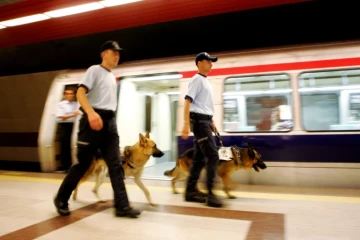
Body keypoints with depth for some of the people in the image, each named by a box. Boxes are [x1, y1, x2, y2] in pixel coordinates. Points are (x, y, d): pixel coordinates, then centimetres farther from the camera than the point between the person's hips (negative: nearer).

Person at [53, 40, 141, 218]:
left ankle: (122, 206, 1)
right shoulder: (95, 70, 0)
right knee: (83, 163, 0)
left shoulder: (112, 77, 22)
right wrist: (91, 112, -30)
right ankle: (61, 199, 21)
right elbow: (80, 93, -14)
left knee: (115, 165, 0)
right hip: (94, 120, -7)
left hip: (110, 121, 7)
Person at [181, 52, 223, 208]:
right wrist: (186, 124, -24)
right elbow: (188, 102, -17)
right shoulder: (197, 79, -8)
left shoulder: (206, 81, 20)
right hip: (199, 121, -9)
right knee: (213, 156, -11)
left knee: (199, 158, 9)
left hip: (205, 121, 9)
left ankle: (190, 191, 17)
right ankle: (210, 193, -5)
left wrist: (211, 121, 22)